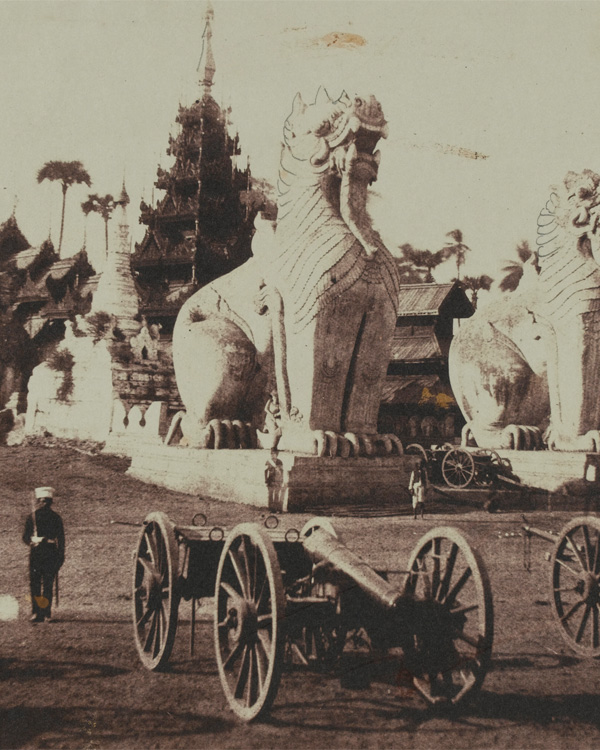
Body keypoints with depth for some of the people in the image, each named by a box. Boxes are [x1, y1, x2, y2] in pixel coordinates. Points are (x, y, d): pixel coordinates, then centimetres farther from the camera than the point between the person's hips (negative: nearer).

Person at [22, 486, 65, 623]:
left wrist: (61, 555, 6)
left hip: (51, 554, 0)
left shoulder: (56, 518, 8)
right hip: (35, 553, 0)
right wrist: (35, 541, -15)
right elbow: (25, 537, 6)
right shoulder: (32, 517, 6)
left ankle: (46, 613, 2)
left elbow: (61, 538, 11)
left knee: (48, 584, -2)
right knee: (34, 583, -5)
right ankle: (36, 613, -2)